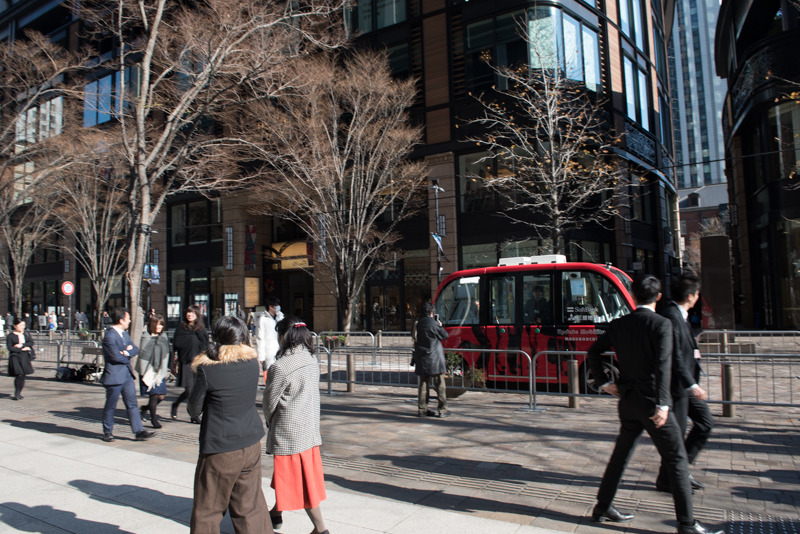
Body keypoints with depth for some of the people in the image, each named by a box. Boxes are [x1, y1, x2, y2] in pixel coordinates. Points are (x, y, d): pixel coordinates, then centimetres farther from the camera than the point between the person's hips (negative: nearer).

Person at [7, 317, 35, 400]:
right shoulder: (10, 336, -2)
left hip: (25, 357, 3)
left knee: (22, 375, 4)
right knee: (19, 375, -12)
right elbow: (9, 347, -8)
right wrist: (22, 349, -13)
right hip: (15, 357, -3)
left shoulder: (27, 333, 9)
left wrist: (21, 345, -14)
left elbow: (31, 342, 0)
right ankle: (17, 394, -3)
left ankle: (18, 393, 16)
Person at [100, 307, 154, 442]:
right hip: (114, 376, -8)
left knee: (132, 404, 6)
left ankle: (139, 431, 7)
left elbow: (135, 349, 11)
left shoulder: (125, 334, 12)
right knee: (110, 406, 7)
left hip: (127, 375, 8)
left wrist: (127, 352, -10)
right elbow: (116, 356, -21)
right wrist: (127, 357, -3)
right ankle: (107, 432, 24)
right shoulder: (110, 336, -17)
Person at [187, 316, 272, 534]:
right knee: (251, 507, 15)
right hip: (251, 444, 4)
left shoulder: (206, 369, -15)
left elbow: (194, 411, -5)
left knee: (207, 512, 12)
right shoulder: (252, 362, -4)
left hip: (219, 449, -4)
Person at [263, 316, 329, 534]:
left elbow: (269, 400, -10)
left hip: (288, 431, -8)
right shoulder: (312, 361, 2)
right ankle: (276, 513, 40)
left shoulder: (280, 367, -21)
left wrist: (269, 421, 11)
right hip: (310, 427, 8)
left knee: (299, 481, 3)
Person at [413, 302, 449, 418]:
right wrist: (440, 326, 14)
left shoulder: (419, 323, 5)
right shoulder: (434, 323, -12)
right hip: (434, 357, -5)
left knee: (423, 384, 10)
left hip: (422, 358, 5)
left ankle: (422, 409, 13)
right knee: (439, 385, 2)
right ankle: (442, 410, 4)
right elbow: (445, 335, -3)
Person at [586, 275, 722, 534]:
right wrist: (662, 404, -25)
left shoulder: (618, 325, 5)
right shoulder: (662, 324, -12)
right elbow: (663, 365, -22)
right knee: (676, 461, 4)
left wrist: (604, 382, 13)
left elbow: (593, 353, 10)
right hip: (652, 402, -6)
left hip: (628, 401, 6)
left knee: (621, 454, 19)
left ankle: (602, 507, 28)